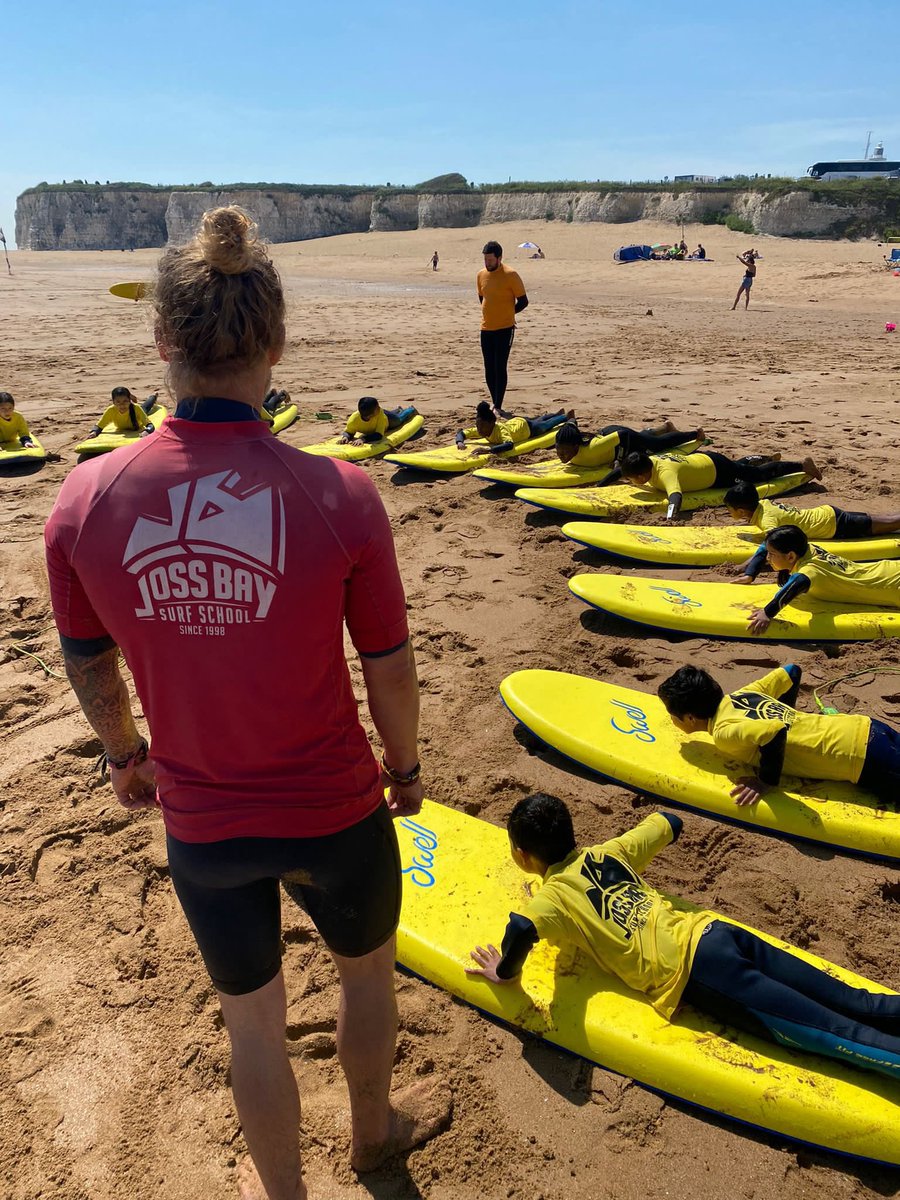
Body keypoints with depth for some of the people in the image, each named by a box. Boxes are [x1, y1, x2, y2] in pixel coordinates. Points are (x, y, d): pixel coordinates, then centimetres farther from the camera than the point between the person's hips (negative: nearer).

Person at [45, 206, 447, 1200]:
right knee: (367, 969, 30)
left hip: (199, 824, 2)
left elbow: (88, 665, 0)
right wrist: (404, 765, 8)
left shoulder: (84, 501, -15)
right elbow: (390, 670, -11)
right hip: (334, 811, -1)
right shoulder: (339, 496, -23)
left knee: (252, 1019, 26)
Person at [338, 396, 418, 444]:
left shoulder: (380, 413, -49)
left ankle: (411, 409, 63)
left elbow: (379, 435, -56)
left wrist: (363, 439, -70)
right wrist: (345, 436, -57)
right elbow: (348, 432, -33)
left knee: (400, 418, 31)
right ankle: (398, 410, 71)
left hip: (388, 420, -3)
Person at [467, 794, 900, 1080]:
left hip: (693, 976, -7)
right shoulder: (609, 852, 17)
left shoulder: (554, 896, -3)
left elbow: (521, 928, -26)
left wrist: (505, 973, -6)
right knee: (852, 1003, 4)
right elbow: (670, 823, 28)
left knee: (838, 1032, -11)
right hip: (714, 929, 7)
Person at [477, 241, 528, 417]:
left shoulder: (510, 275, -10)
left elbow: (523, 301, -5)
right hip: (486, 328, 6)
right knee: (489, 368, 9)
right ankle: (494, 402, 21)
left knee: (500, 367, -8)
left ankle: (498, 407, -5)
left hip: (504, 328, -6)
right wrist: (491, 314, 14)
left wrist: (506, 314, 2)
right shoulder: (481, 275, 6)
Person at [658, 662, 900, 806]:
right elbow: (792, 671, 16)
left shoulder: (725, 732, -17)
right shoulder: (741, 695, 7)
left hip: (862, 755, -8)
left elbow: (775, 732, -36)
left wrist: (767, 781, -20)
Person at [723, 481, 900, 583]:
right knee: (885, 521, 19)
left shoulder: (766, 519, -27)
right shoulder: (763, 503, -1)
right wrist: (752, 521, 12)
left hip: (833, 524, -7)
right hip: (826, 512, 7)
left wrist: (750, 574, -56)